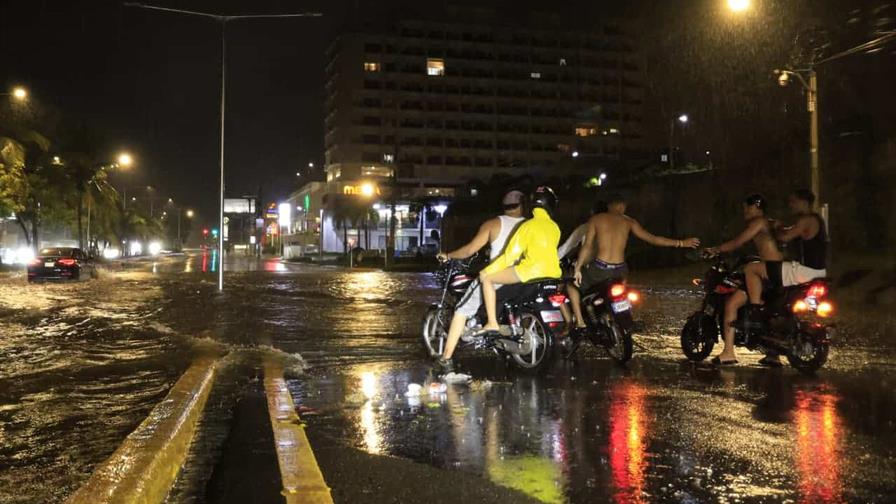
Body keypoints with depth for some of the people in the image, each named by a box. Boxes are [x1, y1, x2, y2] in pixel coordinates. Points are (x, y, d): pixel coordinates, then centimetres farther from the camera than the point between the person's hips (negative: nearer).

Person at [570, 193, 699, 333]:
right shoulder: (628, 222, 8)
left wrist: (578, 269, 0)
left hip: (600, 269, -3)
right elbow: (652, 239, 6)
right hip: (620, 271, 3)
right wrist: (681, 243, 13)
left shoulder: (596, 219, 4)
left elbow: (587, 245, -3)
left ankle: (580, 322, 5)